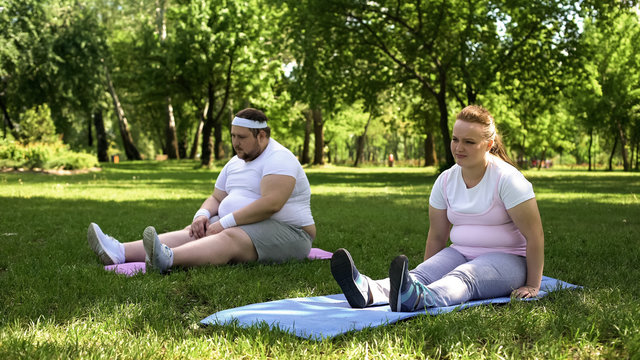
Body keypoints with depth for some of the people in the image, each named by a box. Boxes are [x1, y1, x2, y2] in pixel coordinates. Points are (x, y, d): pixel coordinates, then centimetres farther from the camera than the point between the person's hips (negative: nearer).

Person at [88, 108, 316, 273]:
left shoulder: (279, 159, -12)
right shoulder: (235, 163, 18)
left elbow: (271, 204, -25)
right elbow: (217, 197, 18)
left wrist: (225, 222, -25)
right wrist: (203, 215, -6)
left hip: (285, 233, -8)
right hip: (242, 227, 8)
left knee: (230, 238, -35)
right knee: (193, 232, -14)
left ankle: (167, 259, -62)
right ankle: (120, 253, -32)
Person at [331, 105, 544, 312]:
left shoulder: (507, 179, -12)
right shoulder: (446, 181, 4)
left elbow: (534, 235, -12)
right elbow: (437, 237, 11)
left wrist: (532, 286, -11)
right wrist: (424, 279, 8)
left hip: (506, 260, -5)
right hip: (461, 254, 5)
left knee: (463, 276, -37)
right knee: (420, 274, -27)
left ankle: (414, 297, -70)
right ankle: (368, 292, -57)